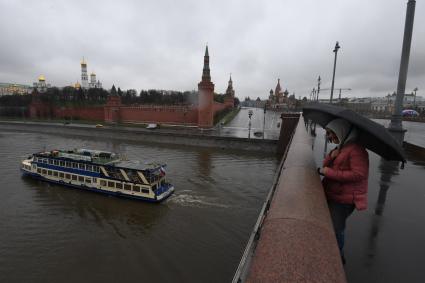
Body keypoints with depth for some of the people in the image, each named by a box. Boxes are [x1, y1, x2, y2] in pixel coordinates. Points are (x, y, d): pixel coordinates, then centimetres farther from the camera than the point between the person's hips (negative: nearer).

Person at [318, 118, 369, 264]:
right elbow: (325, 166, 14)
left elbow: (359, 174, -27)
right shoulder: (341, 147, 13)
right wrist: (331, 156, -7)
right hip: (332, 196, 10)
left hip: (344, 199, -10)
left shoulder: (356, 150, -18)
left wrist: (329, 172, -24)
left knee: (335, 229, -1)